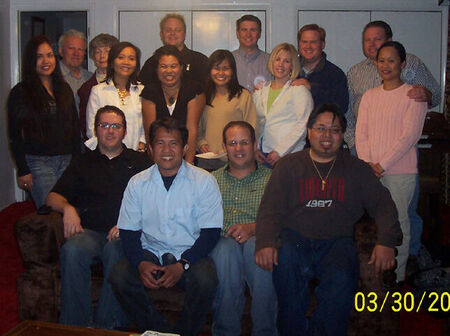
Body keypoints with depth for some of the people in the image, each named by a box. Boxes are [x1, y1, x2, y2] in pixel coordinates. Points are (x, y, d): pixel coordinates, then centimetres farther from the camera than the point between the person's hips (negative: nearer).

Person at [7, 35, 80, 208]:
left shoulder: (64, 89, 14)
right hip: (38, 162, -4)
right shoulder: (20, 92, 1)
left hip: (67, 161, 4)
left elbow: (75, 127, 17)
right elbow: (15, 136, -2)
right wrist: (23, 171, -9)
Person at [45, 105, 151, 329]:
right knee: (72, 250, -32)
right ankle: (76, 326, -24)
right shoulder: (82, 163, 27)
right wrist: (67, 208, -4)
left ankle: (106, 325, -29)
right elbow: (53, 197, 21)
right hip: (90, 232, 2)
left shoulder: (140, 162, 21)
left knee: (115, 249, -36)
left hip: (124, 234, -2)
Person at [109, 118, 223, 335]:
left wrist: (182, 265, -19)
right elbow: (128, 231, 5)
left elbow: (211, 232, -6)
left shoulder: (204, 182, -3)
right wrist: (141, 263, -15)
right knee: (118, 276, -24)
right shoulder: (137, 183, 6)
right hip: (151, 253, 3)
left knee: (205, 280, -32)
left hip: (190, 254, -2)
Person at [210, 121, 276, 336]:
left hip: (258, 242, -1)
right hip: (222, 243, 1)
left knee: (256, 246, -36)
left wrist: (252, 228, -15)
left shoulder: (271, 179, 18)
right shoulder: (212, 180, 24)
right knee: (226, 248, -35)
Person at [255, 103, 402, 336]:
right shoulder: (288, 166, 14)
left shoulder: (357, 169, 18)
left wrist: (386, 242, -9)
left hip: (337, 241, 0)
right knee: (284, 265, -33)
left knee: (341, 280, -32)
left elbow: (383, 205, 11)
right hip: (295, 240, 0)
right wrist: (265, 242, -15)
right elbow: (270, 209, 5)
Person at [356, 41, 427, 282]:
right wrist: (367, 163, -6)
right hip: (370, 171, 4)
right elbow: (361, 132, 8)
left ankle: (397, 277, 13)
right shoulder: (369, 96, 13)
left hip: (400, 171, -4)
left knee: (398, 221, 0)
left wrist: (382, 165, -14)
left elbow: (409, 136, -10)